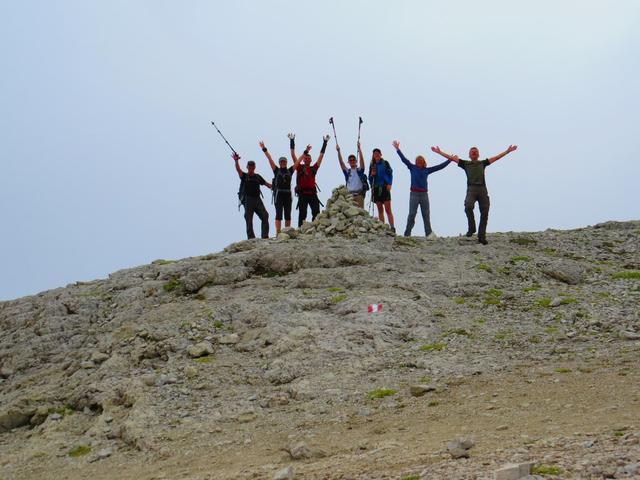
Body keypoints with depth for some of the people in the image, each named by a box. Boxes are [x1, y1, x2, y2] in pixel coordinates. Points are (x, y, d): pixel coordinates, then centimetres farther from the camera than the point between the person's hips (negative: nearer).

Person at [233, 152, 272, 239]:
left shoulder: (257, 177, 16)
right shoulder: (244, 176, 4)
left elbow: (266, 183, 17)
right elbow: (238, 169, -13)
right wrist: (236, 161, -30)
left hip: (257, 199, 4)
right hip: (248, 200, -4)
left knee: (265, 216, -5)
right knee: (249, 220, -2)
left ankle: (265, 236, -2)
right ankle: (251, 238, 1)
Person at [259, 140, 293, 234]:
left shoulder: (290, 171, 13)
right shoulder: (276, 170, 8)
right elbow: (270, 159, 2)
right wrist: (264, 149, -3)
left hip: (288, 194, 3)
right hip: (278, 194, -3)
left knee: (288, 215, 5)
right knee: (279, 214, -8)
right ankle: (278, 232, -13)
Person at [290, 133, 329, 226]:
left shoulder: (314, 168, 15)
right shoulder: (299, 167, 9)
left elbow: (321, 156, 19)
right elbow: (293, 155, 7)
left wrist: (325, 142, 19)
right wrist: (292, 141, 6)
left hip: (312, 193, 2)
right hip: (302, 194, -2)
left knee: (316, 213, -7)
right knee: (302, 214, -3)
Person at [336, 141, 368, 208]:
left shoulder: (359, 170, 8)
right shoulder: (347, 171, 13)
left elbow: (362, 160, -6)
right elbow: (341, 162, 3)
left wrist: (359, 148, -18)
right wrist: (338, 151, -9)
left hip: (359, 194, -2)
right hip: (349, 194, 2)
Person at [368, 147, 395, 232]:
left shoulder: (385, 163, 5)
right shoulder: (372, 165, 15)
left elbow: (390, 173, -1)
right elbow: (370, 179, 18)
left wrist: (389, 184, -14)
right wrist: (371, 175, -3)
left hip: (385, 187, -4)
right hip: (376, 188, 4)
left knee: (388, 209, -11)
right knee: (380, 210, 4)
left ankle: (392, 227, -15)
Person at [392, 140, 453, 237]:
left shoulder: (427, 170, 10)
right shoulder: (412, 168, 6)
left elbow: (440, 166, 12)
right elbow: (404, 159, 2)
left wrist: (449, 160, 11)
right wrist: (397, 149, -4)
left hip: (424, 194, 2)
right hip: (414, 194, -2)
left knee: (426, 215, 5)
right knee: (412, 214, -7)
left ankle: (428, 234, 9)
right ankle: (407, 233, -5)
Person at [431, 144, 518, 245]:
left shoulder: (482, 163, 22)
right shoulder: (465, 163, 18)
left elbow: (496, 157, 25)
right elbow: (451, 158, 17)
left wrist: (508, 151, 26)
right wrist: (439, 152, 15)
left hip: (482, 189, 2)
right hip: (471, 189, -2)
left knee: (484, 213, -4)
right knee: (468, 207, -28)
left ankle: (482, 236, 1)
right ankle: (471, 228, -8)